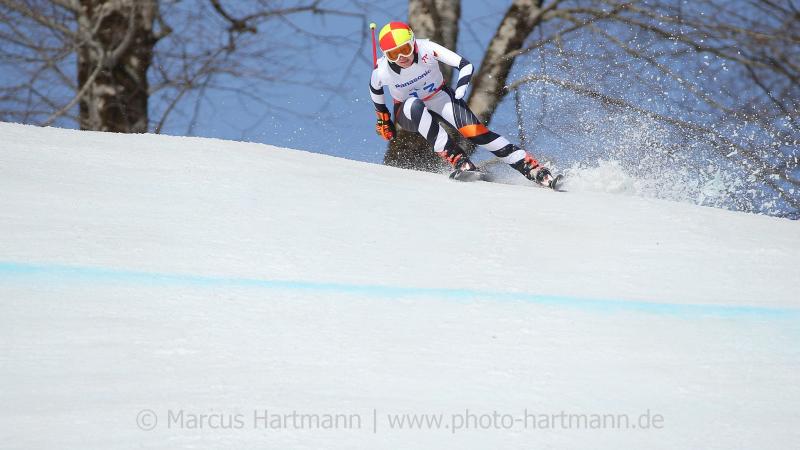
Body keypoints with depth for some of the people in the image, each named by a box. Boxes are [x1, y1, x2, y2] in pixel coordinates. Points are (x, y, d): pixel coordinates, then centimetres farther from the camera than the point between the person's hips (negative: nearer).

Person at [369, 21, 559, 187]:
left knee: (476, 132, -22)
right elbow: (375, 89, 1)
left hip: (440, 98, 0)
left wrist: (460, 90, -34)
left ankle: (533, 168, -23)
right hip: (408, 111, 0)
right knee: (415, 106, -38)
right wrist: (383, 118, 10)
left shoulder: (427, 49, -27)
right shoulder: (382, 71, -24)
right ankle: (458, 160, -38)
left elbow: (465, 65, -20)